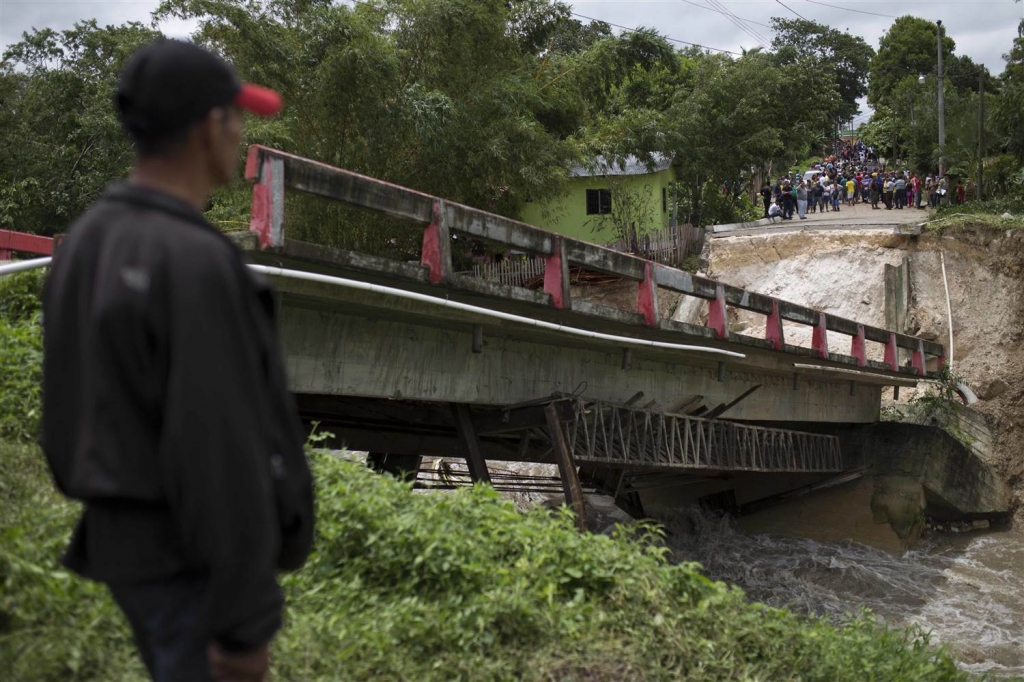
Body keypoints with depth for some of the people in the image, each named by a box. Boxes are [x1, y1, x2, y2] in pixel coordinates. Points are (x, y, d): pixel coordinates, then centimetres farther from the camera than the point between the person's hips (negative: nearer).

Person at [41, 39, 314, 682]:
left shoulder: (92, 242, 5)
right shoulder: (197, 266, -26)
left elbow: (80, 405, 13)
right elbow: (217, 455, -28)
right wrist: (247, 621, -22)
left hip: (131, 536, 9)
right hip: (198, 561, -9)